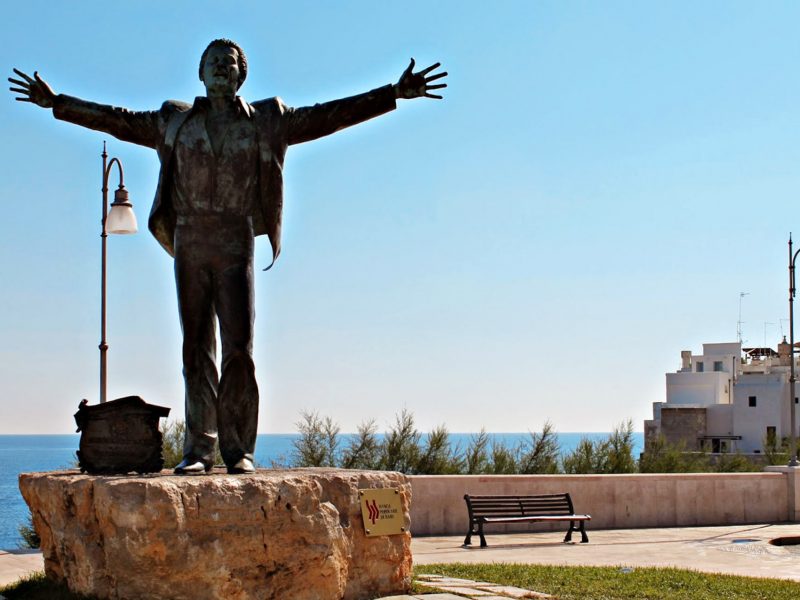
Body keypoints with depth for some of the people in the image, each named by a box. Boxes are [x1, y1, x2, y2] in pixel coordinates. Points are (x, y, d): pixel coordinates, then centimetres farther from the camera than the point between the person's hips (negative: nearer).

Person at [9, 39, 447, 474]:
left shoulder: (266, 121, 11)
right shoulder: (176, 121, 15)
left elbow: (328, 116, 8)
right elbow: (118, 121, 21)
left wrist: (395, 93, 2)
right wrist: (55, 102, 21)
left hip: (235, 246, -1)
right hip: (189, 245, 2)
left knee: (239, 347, -8)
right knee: (196, 349, 2)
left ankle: (238, 448, 0)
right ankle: (198, 448, 4)